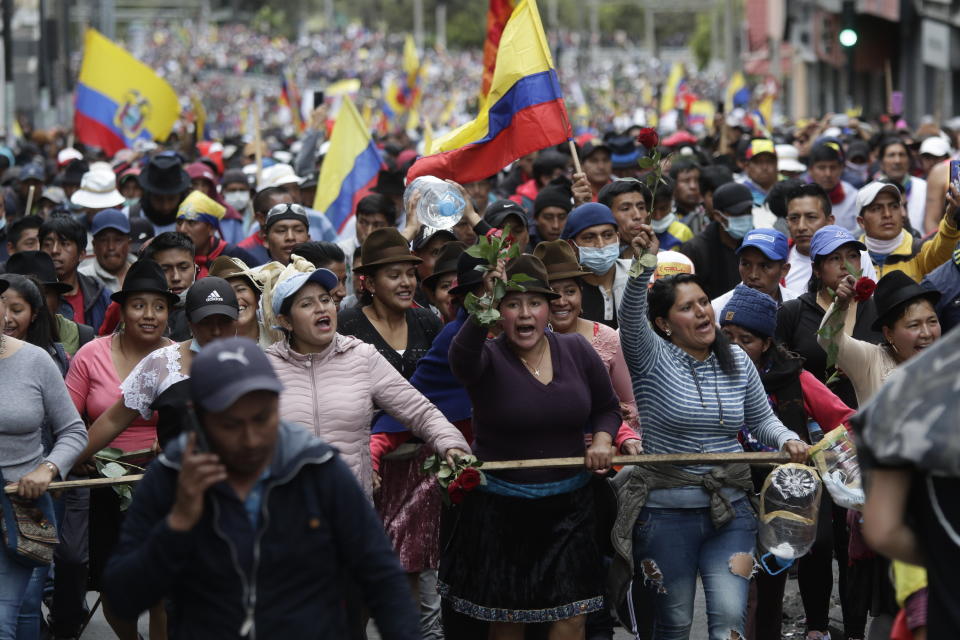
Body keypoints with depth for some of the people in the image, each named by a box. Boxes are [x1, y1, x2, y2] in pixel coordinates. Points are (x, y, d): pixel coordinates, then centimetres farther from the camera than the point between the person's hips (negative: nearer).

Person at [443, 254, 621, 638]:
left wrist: (602, 438, -5)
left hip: (569, 503, 2)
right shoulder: (489, 358, -10)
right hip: (500, 506, -2)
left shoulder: (576, 352, 1)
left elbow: (607, 407, 17)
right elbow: (461, 359, -36)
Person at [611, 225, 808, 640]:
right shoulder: (650, 357, -7)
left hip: (730, 510, 3)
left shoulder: (737, 362, 7)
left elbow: (761, 420, 17)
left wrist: (787, 439, -5)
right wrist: (644, 266, -46)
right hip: (665, 514, -3)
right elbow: (631, 318, -28)